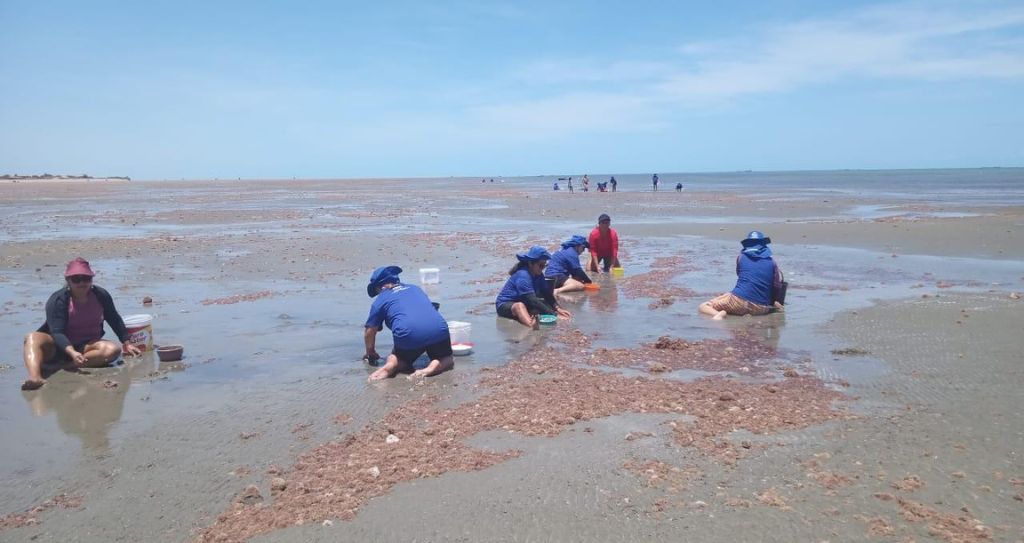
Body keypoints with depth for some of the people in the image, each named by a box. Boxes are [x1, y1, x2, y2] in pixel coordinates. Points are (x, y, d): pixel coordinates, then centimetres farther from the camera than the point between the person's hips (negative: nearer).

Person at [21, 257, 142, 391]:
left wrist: (126, 343, 12)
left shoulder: (101, 295, -3)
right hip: (59, 346, -2)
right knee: (32, 338, -33)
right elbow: (57, 332, -25)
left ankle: (67, 364, -36)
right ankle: (35, 377, -58)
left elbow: (115, 320, 11)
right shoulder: (57, 300, -15)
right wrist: (72, 352, -41)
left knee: (114, 349, -27)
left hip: (86, 345, 3)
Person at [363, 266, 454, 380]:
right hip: (439, 329, 2)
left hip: (409, 334, -1)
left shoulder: (380, 300, 18)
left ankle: (391, 365, -7)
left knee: (400, 361, 28)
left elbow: (370, 331, 20)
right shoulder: (416, 288, 30)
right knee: (446, 359, 26)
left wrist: (370, 353, 38)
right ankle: (433, 367, -8)